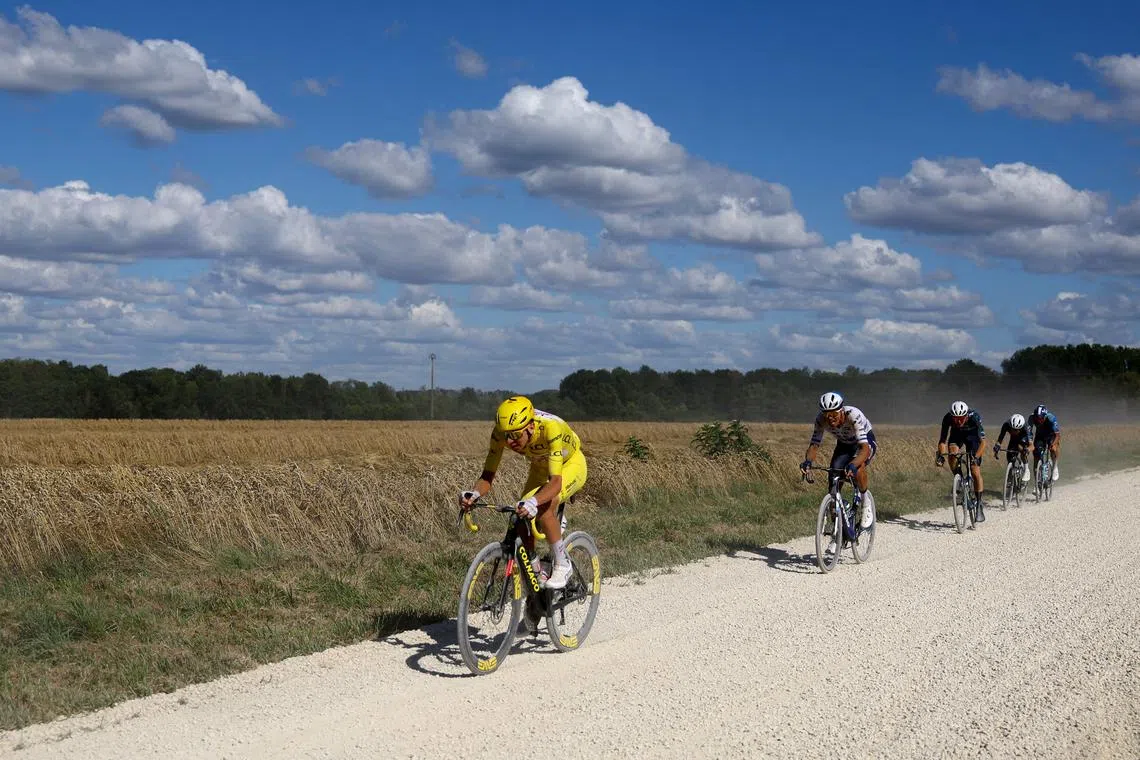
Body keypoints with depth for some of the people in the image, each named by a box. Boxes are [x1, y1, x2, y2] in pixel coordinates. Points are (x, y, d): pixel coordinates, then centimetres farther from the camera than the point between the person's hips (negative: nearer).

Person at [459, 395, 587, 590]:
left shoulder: (550, 429, -42)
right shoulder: (501, 432, -28)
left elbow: (555, 481, -48)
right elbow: (487, 475, -25)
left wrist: (533, 502, -66)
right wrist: (473, 494, -47)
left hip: (571, 466, -5)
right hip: (540, 467, 5)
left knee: (544, 508, -30)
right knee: (523, 518, -12)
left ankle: (562, 565, -11)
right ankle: (535, 573, 9)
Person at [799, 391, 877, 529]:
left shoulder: (853, 415, -39)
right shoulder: (821, 419, -27)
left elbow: (865, 448, -46)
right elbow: (814, 444, -25)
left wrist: (853, 465, -65)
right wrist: (808, 461, -48)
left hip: (866, 441, -4)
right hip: (844, 444, 4)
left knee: (857, 468, -35)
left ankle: (864, 499, -8)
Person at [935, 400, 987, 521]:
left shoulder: (974, 417, -37)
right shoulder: (947, 418, -32)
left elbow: (982, 440, -39)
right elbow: (942, 440, -26)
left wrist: (976, 457, -52)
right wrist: (940, 455, -42)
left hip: (972, 435, -2)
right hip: (956, 434, 2)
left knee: (975, 472, -9)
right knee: (952, 452, -32)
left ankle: (980, 504, 2)